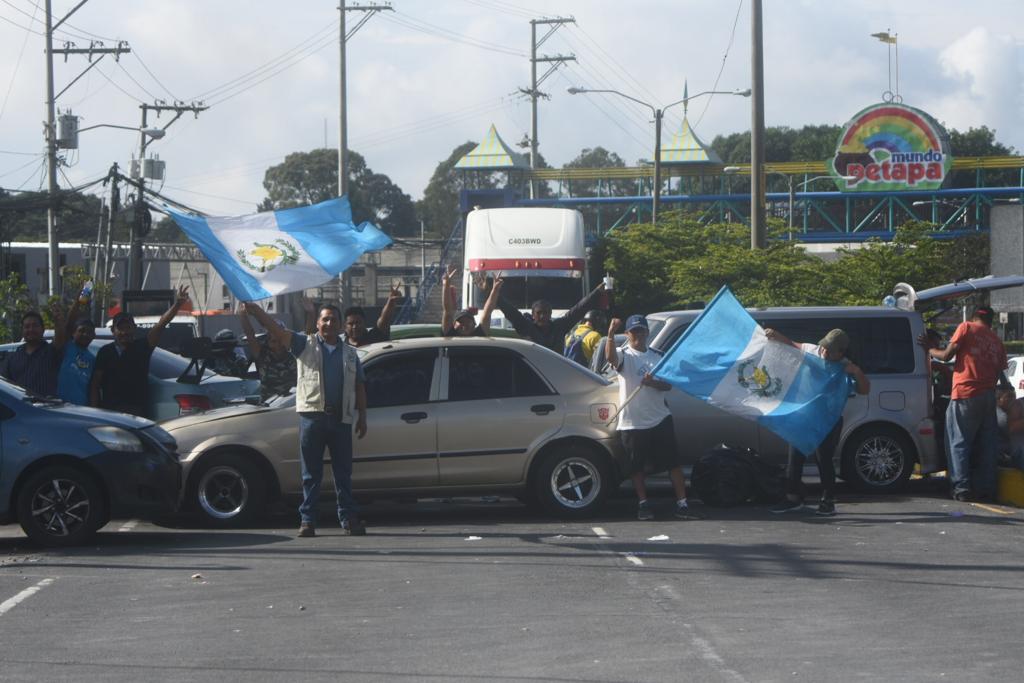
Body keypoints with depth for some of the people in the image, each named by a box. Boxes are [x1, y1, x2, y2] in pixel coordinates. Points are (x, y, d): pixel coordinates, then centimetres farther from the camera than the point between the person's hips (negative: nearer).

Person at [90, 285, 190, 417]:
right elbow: (95, 384, 7)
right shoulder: (105, 352, 6)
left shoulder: (142, 347, 5)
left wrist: (177, 304, -22)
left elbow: (161, 325, -8)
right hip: (109, 410, 1)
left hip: (138, 411, -1)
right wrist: (94, 410, -1)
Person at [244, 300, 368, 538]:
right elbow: (278, 331, -6)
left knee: (344, 472, 5)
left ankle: (349, 519, 7)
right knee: (310, 473, 0)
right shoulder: (305, 345, 6)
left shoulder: (350, 353, 16)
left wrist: (362, 417, 10)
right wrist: (256, 311, -20)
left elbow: (359, 387, 18)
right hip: (311, 415, -2)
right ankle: (307, 520, 2)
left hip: (341, 418, 2)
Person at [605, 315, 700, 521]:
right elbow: (611, 357, -27)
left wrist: (653, 382, -13)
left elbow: (668, 385, 9)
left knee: (674, 463, 0)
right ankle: (643, 505, 16)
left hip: (660, 419, 3)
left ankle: (682, 505, 3)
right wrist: (611, 334, -44)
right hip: (632, 422, -3)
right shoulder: (625, 355, -2)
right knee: (637, 467, 4)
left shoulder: (657, 356, 11)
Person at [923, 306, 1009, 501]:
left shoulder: (967, 328, 1)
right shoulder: (996, 342, 17)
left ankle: (962, 488, -8)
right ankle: (986, 487, 10)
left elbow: (947, 355, -2)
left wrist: (929, 349, 14)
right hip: (989, 395, 5)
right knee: (986, 444, 10)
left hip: (966, 393, -5)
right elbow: (999, 372, 14)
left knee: (959, 443, -1)